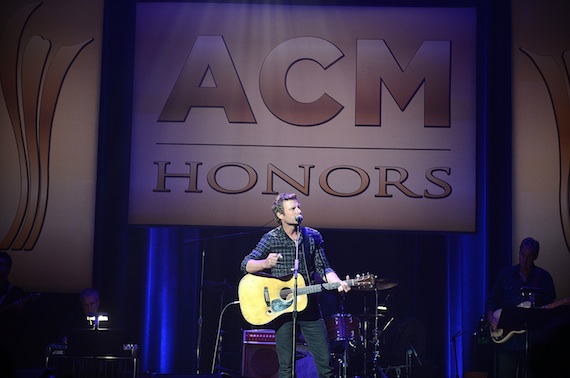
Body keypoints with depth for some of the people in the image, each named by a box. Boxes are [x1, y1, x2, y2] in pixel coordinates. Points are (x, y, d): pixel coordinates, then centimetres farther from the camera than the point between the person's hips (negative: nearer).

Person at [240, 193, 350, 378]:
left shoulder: (313, 237, 6)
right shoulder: (271, 239, -4)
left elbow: (323, 268, 5)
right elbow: (246, 265, -8)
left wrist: (338, 283, -14)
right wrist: (265, 263, -29)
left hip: (309, 306, 3)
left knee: (325, 360, 3)